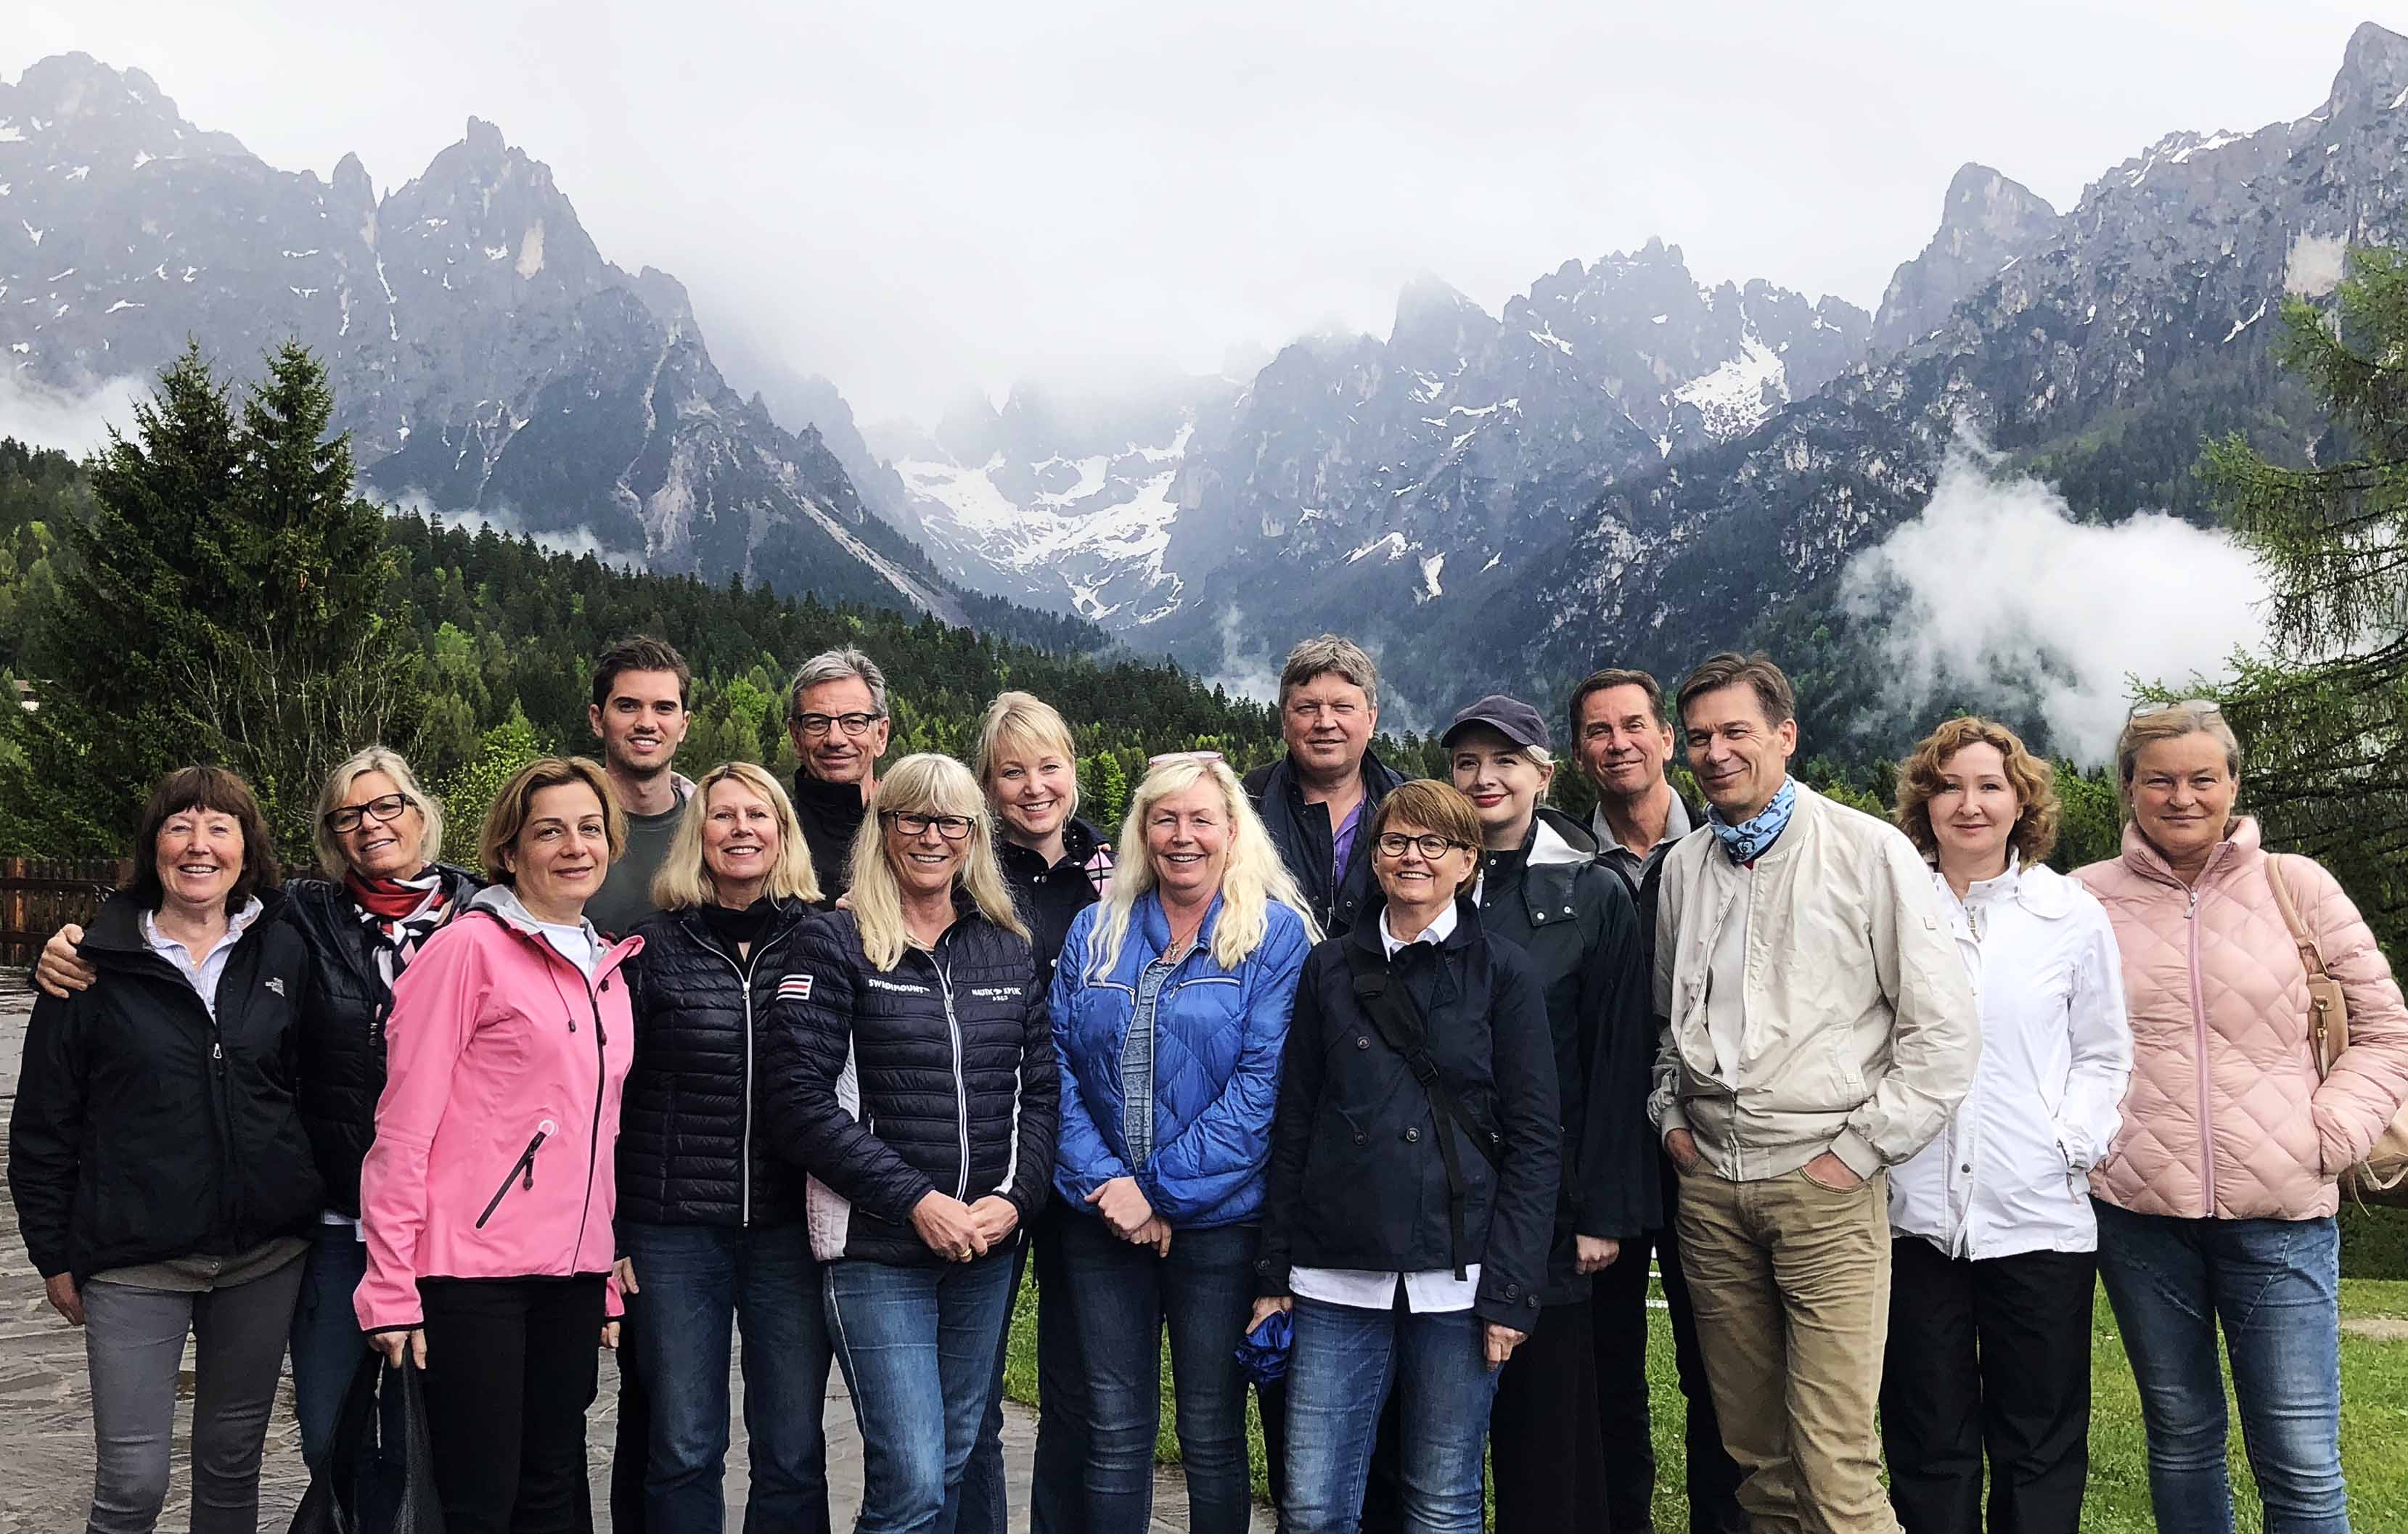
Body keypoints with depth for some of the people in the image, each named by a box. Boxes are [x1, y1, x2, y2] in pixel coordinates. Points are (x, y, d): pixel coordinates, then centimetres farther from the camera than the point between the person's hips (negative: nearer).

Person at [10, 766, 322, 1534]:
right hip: (134, 1259, -2)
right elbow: (43, 1125, 2)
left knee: (234, 1458, 13)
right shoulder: (98, 965, -3)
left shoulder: (284, 953, 4)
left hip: (264, 1251, 2)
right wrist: (54, 1255, 1)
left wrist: (309, 1207, 6)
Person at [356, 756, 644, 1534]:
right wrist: (391, 1286, -12)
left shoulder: (606, 968, 14)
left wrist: (608, 1281, 16)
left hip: (570, 1270, 7)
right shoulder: (469, 947, -8)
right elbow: (404, 1124, -10)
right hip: (473, 1269, -7)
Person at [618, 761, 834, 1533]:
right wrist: (610, 1235, 0)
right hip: (675, 1232, 0)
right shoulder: (653, 946, 1)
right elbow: (608, 1096, 3)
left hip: (791, 1230, 1)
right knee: (682, 1452, 7)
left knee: (793, 1454, 8)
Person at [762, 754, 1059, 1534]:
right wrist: (916, 1200, -16)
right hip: (877, 1250, -4)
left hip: (988, 1248, 5)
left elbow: (1040, 1088, 9)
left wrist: (1015, 1198, -7)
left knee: (952, 1463, 15)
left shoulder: (1009, 949, 9)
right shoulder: (836, 944, -5)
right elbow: (798, 1101, -12)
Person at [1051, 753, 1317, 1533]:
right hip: (1100, 1218, 3)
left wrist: (1162, 1191, -15)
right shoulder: (1095, 931, 7)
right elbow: (1060, 1066, 3)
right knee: (1114, 1433, 10)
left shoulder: (1275, 934, -5)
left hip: (1219, 1222, -3)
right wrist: (1104, 1181, -11)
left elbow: (1261, 1084, -12)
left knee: (1212, 1435, 9)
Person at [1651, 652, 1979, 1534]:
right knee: (1754, 1452, 11)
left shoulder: (1869, 851, -4)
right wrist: (1670, 1116, 11)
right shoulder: (1683, 868, 10)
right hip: (1709, 1183, 5)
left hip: (1823, 1182, -4)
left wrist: (1861, 1149, -8)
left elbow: (1945, 1028, -6)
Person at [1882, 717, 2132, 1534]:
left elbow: (2103, 1054, 9)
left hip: (2039, 1215, 0)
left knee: (2040, 1443, 9)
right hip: (1916, 1214, 0)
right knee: (1927, 1443, 9)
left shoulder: (2072, 914, 5)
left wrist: (2073, 1143, -5)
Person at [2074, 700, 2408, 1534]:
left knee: (2302, 1466, -1)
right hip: (2137, 1213, 1)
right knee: (2181, 1438, 14)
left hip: (2282, 1215, -1)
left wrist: (2330, 1136, -3)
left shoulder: (2296, 887, 3)